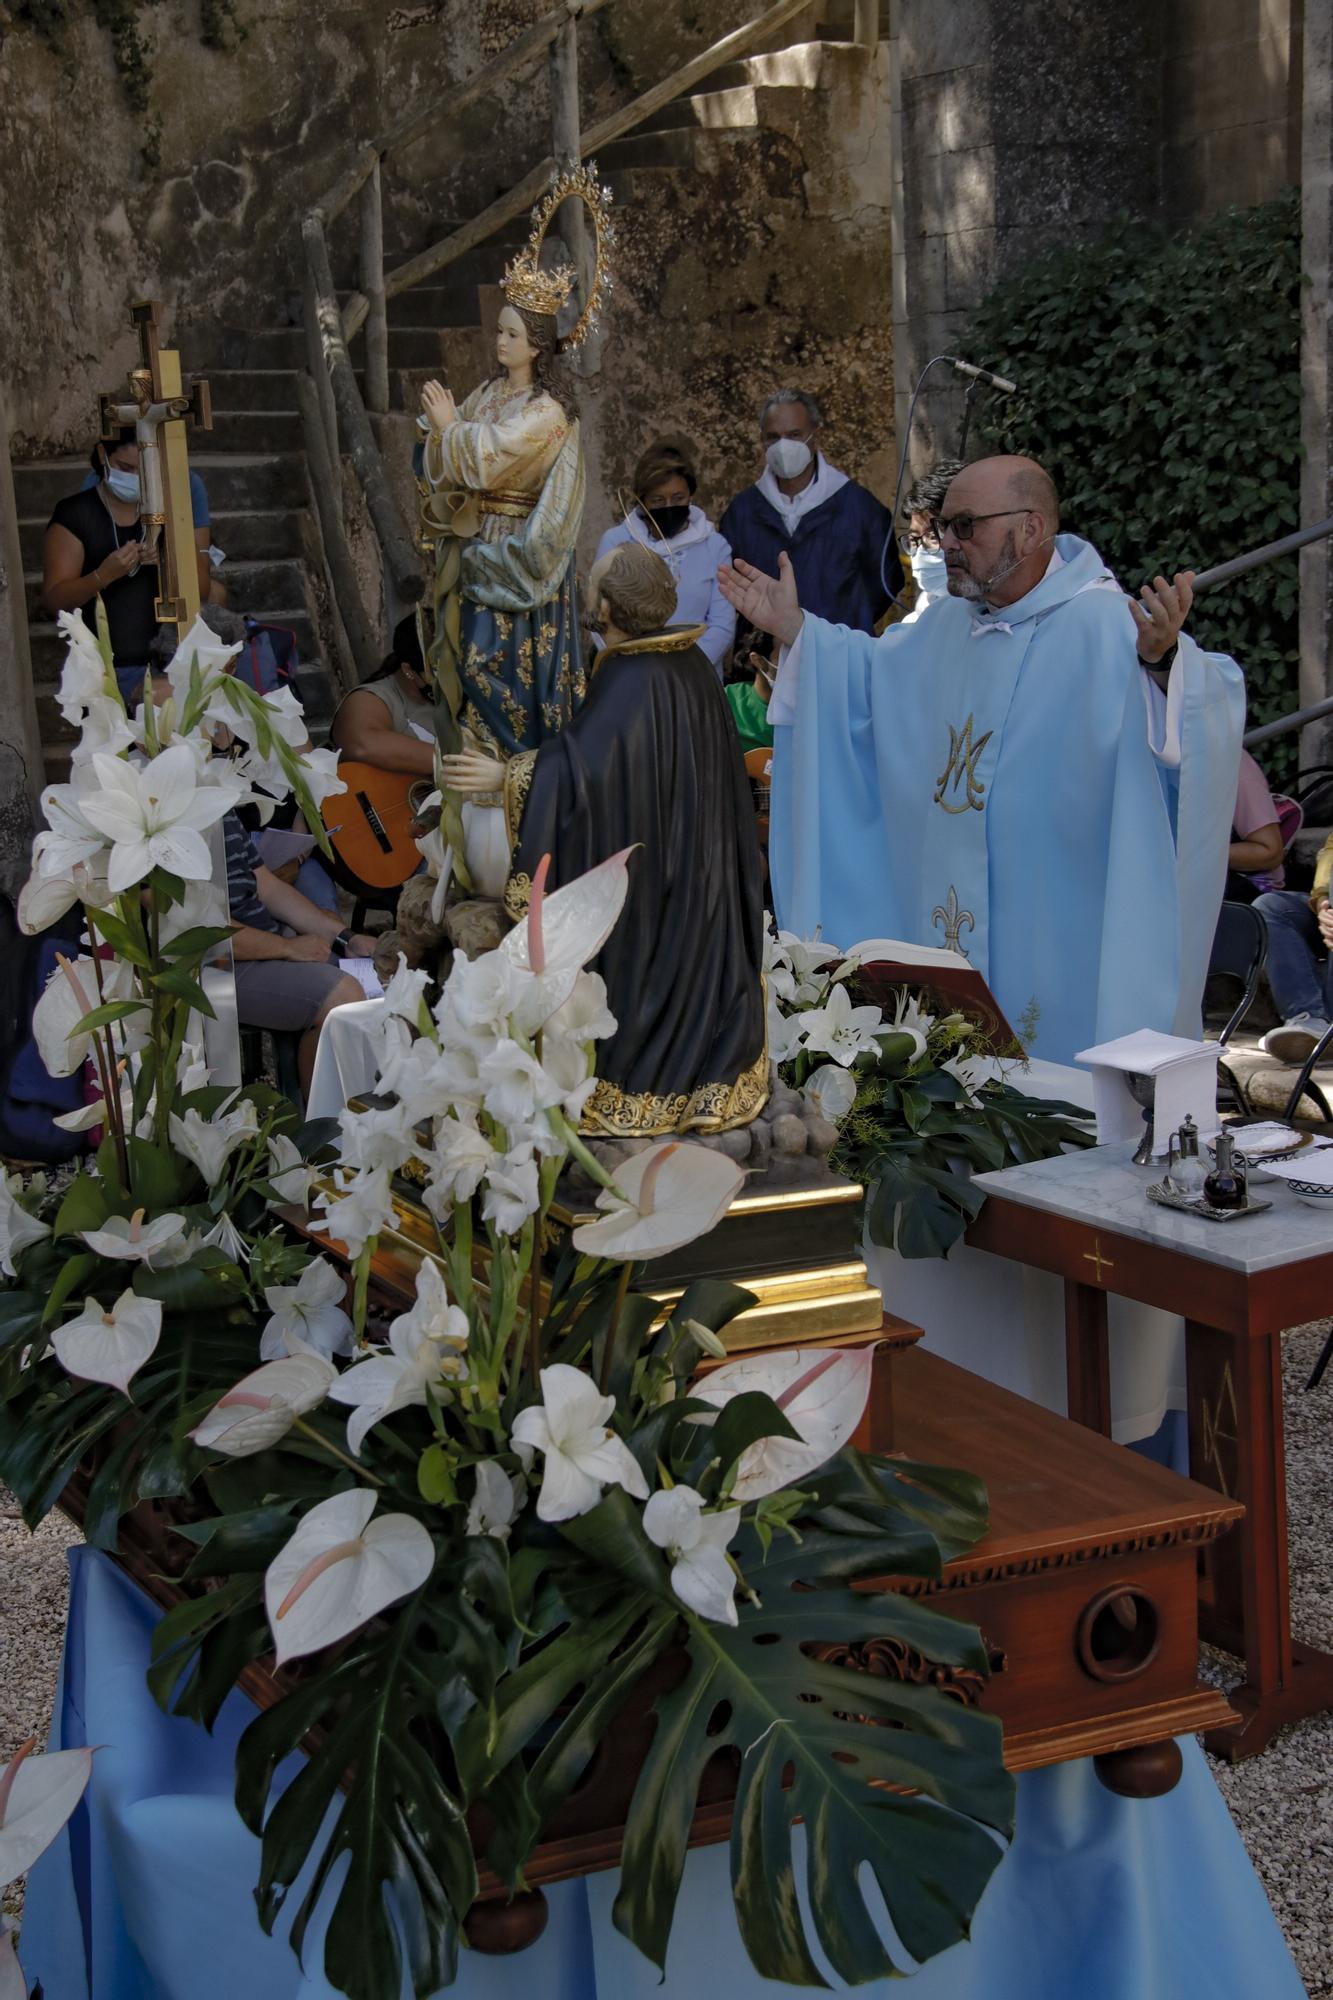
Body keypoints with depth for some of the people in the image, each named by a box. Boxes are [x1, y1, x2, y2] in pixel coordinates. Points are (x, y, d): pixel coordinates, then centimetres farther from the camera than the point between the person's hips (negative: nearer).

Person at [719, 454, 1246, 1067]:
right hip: (939, 919, 7)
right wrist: (794, 629, 22)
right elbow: (871, 680, 29)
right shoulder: (948, 624, 11)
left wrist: (1163, 660, -49)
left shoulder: (1107, 626, -16)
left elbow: (1209, 710, -29)